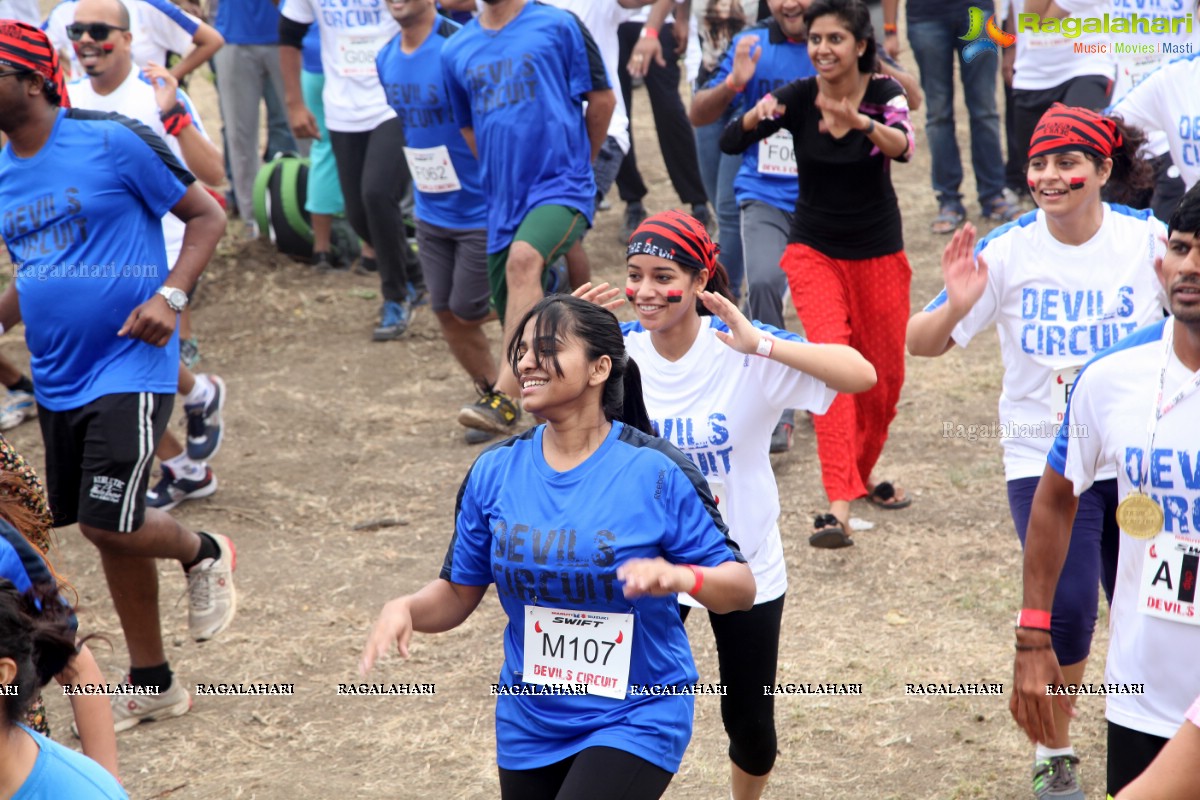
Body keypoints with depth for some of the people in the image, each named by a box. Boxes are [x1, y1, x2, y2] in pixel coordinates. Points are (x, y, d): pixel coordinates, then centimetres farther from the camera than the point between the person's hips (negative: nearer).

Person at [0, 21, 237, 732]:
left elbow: (207, 216, -5)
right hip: (57, 379, 7)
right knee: (109, 533, 12)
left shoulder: (115, 141, -11)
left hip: (129, 366, -6)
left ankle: (204, 554, 18)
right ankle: (153, 684, 26)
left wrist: (170, 296, -18)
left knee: (109, 523, -16)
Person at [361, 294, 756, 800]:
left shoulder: (656, 472, -13)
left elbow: (740, 587, -9)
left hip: (635, 720, -5)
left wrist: (680, 576, -30)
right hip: (528, 728, 5)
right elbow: (457, 594, 7)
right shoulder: (494, 473, -2)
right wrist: (406, 609, -15)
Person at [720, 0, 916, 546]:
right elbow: (729, 143, -21)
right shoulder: (798, 98, -12)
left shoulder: (884, 93, -14)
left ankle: (863, 474, 38)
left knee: (885, 374, 10)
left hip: (879, 253, 1)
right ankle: (839, 507, -26)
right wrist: (756, 117, -43)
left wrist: (860, 122, -55)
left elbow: (902, 146, -35)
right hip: (814, 250, -1)